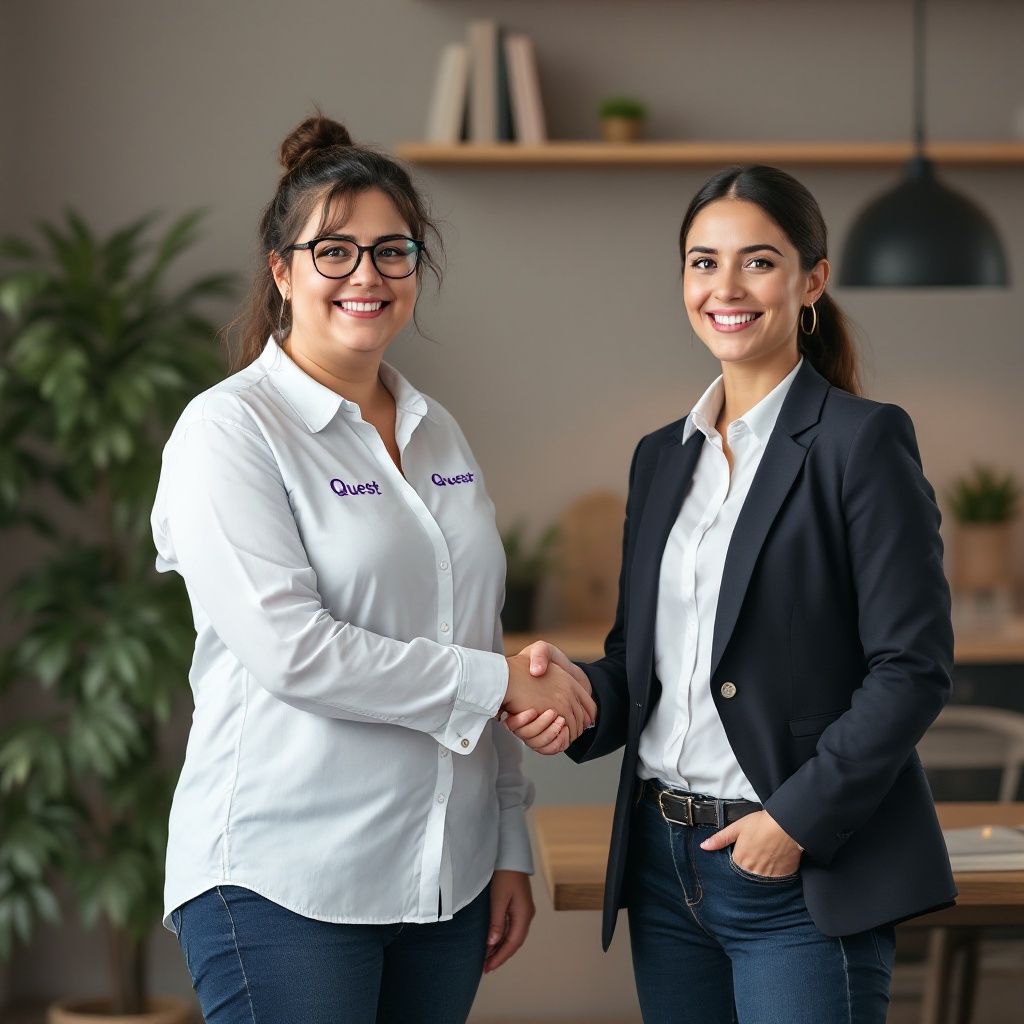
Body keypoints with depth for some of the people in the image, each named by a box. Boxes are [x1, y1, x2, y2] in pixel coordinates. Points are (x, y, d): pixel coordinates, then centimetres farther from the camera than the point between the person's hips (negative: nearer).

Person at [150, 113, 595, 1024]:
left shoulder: (439, 435, 14)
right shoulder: (231, 428, -7)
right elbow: (291, 650, -17)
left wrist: (511, 847, 13)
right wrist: (497, 681, -12)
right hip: (285, 882, -6)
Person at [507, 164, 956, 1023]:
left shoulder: (862, 441, -7)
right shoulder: (662, 457, 13)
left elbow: (914, 666, -12)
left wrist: (799, 819, -16)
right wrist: (575, 691, -3)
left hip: (803, 883, -6)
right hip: (666, 864, 6)